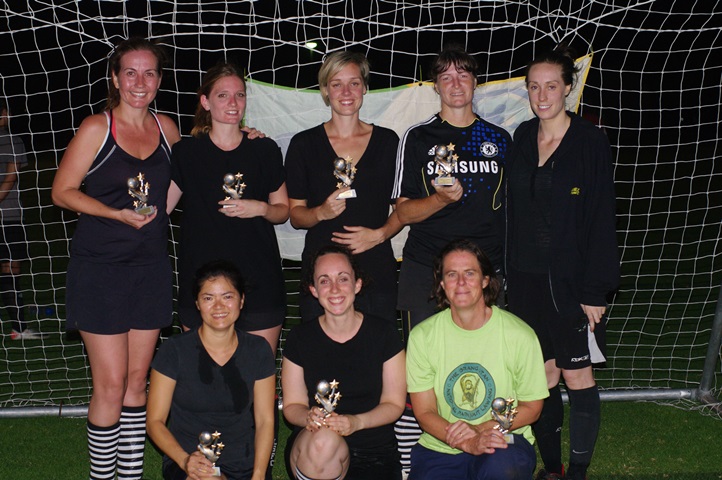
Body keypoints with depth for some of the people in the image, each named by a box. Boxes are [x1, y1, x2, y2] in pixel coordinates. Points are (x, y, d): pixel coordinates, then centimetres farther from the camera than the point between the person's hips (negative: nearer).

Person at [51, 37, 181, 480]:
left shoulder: (167, 129, 7)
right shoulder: (96, 129, -6)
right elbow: (62, 191, -5)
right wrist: (118, 214, -17)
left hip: (151, 267, 4)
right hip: (100, 268, -4)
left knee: (138, 381, 10)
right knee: (111, 386, -3)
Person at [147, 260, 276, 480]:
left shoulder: (258, 350, 3)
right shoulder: (174, 350, -5)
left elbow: (265, 420, 4)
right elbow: (155, 421, -2)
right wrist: (185, 460, -19)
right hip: (189, 460, -3)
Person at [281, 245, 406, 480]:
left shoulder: (384, 333, -1)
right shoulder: (300, 337, 0)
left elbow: (394, 404, 1)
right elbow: (292, 405, 5)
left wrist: (356, 422, -17)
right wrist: (310, 417, -19)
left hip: (374, 454, 0)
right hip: (308, 449, 1)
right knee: (324, 440, -34)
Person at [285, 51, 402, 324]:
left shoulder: (387, 141, 9)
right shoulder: (304, 144, 6)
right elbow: (295, 215, 7)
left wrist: (379, 234, -6)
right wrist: (322, 212, -13)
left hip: (377, 270, 1)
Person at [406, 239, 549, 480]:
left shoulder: (519, 335, -8)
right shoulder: (422, 336, -5)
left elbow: (531, 408, 1)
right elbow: (424, 412, -3)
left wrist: (479, 428, -16)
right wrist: (468, 443, -22)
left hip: (504, 441, -2)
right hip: (440, 447, 2)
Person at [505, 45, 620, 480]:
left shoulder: (590, 142, -8)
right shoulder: (523, 138, 7)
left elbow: (602, 220, -10)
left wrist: (595, 290, -14)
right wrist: (511, 274, 8)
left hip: (572, 278, -4)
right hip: (527, 277, 5)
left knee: (577, 376, 4)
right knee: (543, 375, 11)